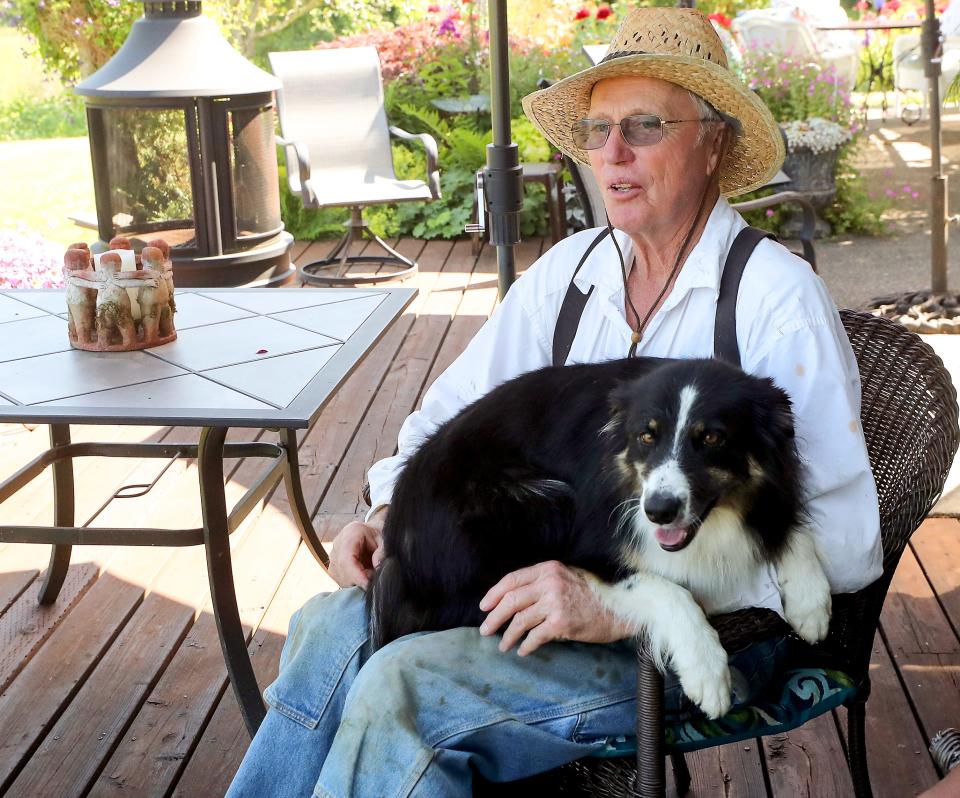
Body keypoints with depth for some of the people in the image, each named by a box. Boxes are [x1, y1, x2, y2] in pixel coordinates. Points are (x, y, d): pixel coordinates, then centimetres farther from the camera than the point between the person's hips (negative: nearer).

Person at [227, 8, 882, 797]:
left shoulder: (779, 298, -13)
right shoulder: (571, 269, 7)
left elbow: (843, 539, -21)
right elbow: (456, 407, 16)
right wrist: (387, 512, -5)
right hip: (568, 576, 6)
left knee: (402, 685, -23)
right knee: (332, 627, -14)